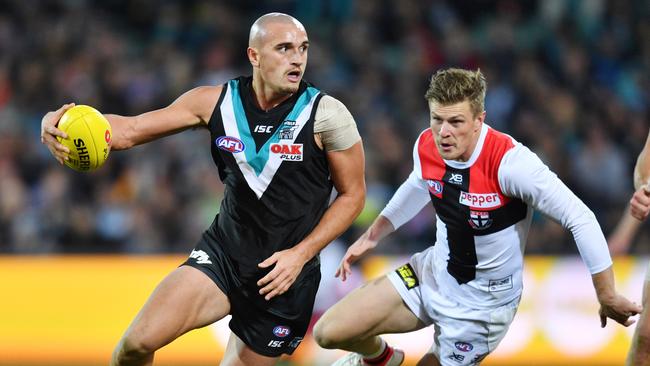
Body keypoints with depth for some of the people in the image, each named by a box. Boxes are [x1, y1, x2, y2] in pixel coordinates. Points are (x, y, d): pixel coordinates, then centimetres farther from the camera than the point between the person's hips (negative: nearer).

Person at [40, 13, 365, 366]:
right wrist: (57, 125, -21)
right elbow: (130, 130, -2)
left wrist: (301, 254, -14)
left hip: (285, 274, -2)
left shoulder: (326, 115, -12)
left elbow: (352, 194, -2)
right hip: (222, 254, 2)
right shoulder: (216, 102, -4)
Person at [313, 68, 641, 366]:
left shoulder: (509, 162, -31)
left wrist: (607, 298, -24)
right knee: (328, 333, 1)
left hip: (480, 302, -5)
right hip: (432, 272, 5)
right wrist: (371, 236, 19)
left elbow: (580, 219, -27)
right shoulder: (426, 146, -11)